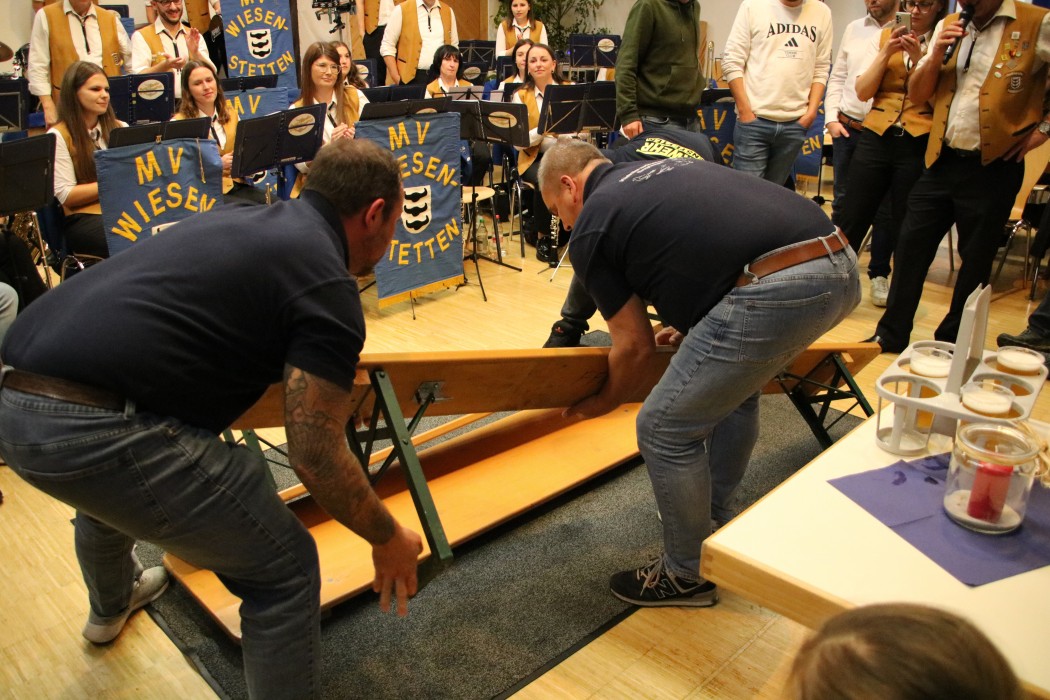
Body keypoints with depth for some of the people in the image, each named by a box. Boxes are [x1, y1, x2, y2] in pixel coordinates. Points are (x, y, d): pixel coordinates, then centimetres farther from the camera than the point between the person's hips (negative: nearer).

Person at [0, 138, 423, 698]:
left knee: (104, 489, 41)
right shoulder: (328, 284, -6)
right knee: (284, 569, 4)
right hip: (98, 429, -10)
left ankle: (110, 607, 72)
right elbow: (315, 458, -9)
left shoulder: (235, 221, 19)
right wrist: (388, 539, 8)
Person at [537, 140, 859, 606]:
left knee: (666, 429, 6)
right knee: (734, 385, 32)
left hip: (776, 290, -9)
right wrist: (693, 325, 47)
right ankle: (715, 517, 48)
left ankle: (689, 575, 25)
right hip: (839, 266, 10)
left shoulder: (590, 230, 7)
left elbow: (636, 345, 9)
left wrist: (604, 403, 27)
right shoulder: (665, 169, 29)